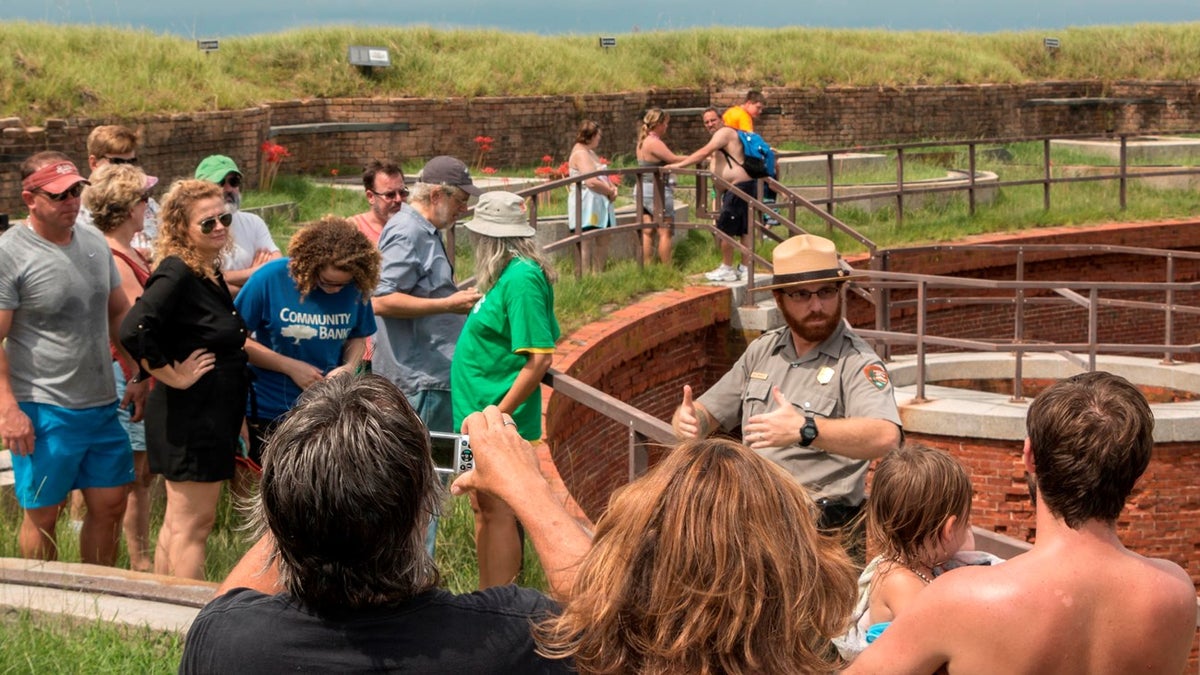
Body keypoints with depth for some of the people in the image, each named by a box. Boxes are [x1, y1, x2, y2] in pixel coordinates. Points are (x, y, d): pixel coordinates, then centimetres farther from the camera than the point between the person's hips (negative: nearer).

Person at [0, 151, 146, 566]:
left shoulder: (94, 242, 8)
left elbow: (119, 313, 18)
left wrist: (139, 377, 12)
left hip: (102, 406, 7)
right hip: (43, 412, -6)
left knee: (110, 504, 13)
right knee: (42, 515, 4)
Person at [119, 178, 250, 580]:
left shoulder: (211, 272, 9)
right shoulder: (177, 273, -20)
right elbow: (134, 330, -34)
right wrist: (173, 376, -23)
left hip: (214, 416, 10)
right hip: (190, 417, -10)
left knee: (178, 521, 17)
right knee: (192, 525, -2)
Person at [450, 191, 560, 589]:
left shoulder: (521, 279, -19)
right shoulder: (512, 274, 9)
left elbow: (540, 358, -23)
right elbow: (546, 336, 17)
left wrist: (499, 415, -22)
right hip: (482, 412, 10)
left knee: (496, 513, -3)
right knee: (483, 510, 17)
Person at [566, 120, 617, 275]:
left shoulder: (590, 153, 20)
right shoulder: (581, 153, -13)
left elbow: (602, 176, 25)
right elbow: (591, 182, -22)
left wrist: (612, 187, 4)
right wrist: (610, 192, -8)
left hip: (599, 205, 11)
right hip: (587, 205, -11)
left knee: (602, 242, 11)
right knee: (587, 244, -9)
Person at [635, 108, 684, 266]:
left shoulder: (643, 142, 12)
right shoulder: (655, 143, -17)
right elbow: (673, 159, -16)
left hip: (643, 189, 9)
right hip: (657, 190, -9)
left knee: (647, 232, 8)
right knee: (665, 232, -2)